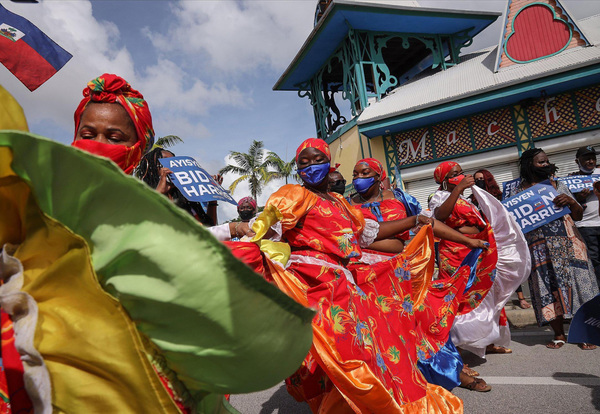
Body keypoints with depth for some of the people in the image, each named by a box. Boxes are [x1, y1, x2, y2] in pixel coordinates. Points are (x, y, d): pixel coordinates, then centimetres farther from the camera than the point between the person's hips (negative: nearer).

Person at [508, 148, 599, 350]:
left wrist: (571, 202, -9)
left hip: (567, 244, 2)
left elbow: (578, 216, 10)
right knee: (548, 287, 1)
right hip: (540, 249, -1)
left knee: (576, 283, -1)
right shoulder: (517, 192, 5)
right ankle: (559, 334, 13)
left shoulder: (559, 186, 12)